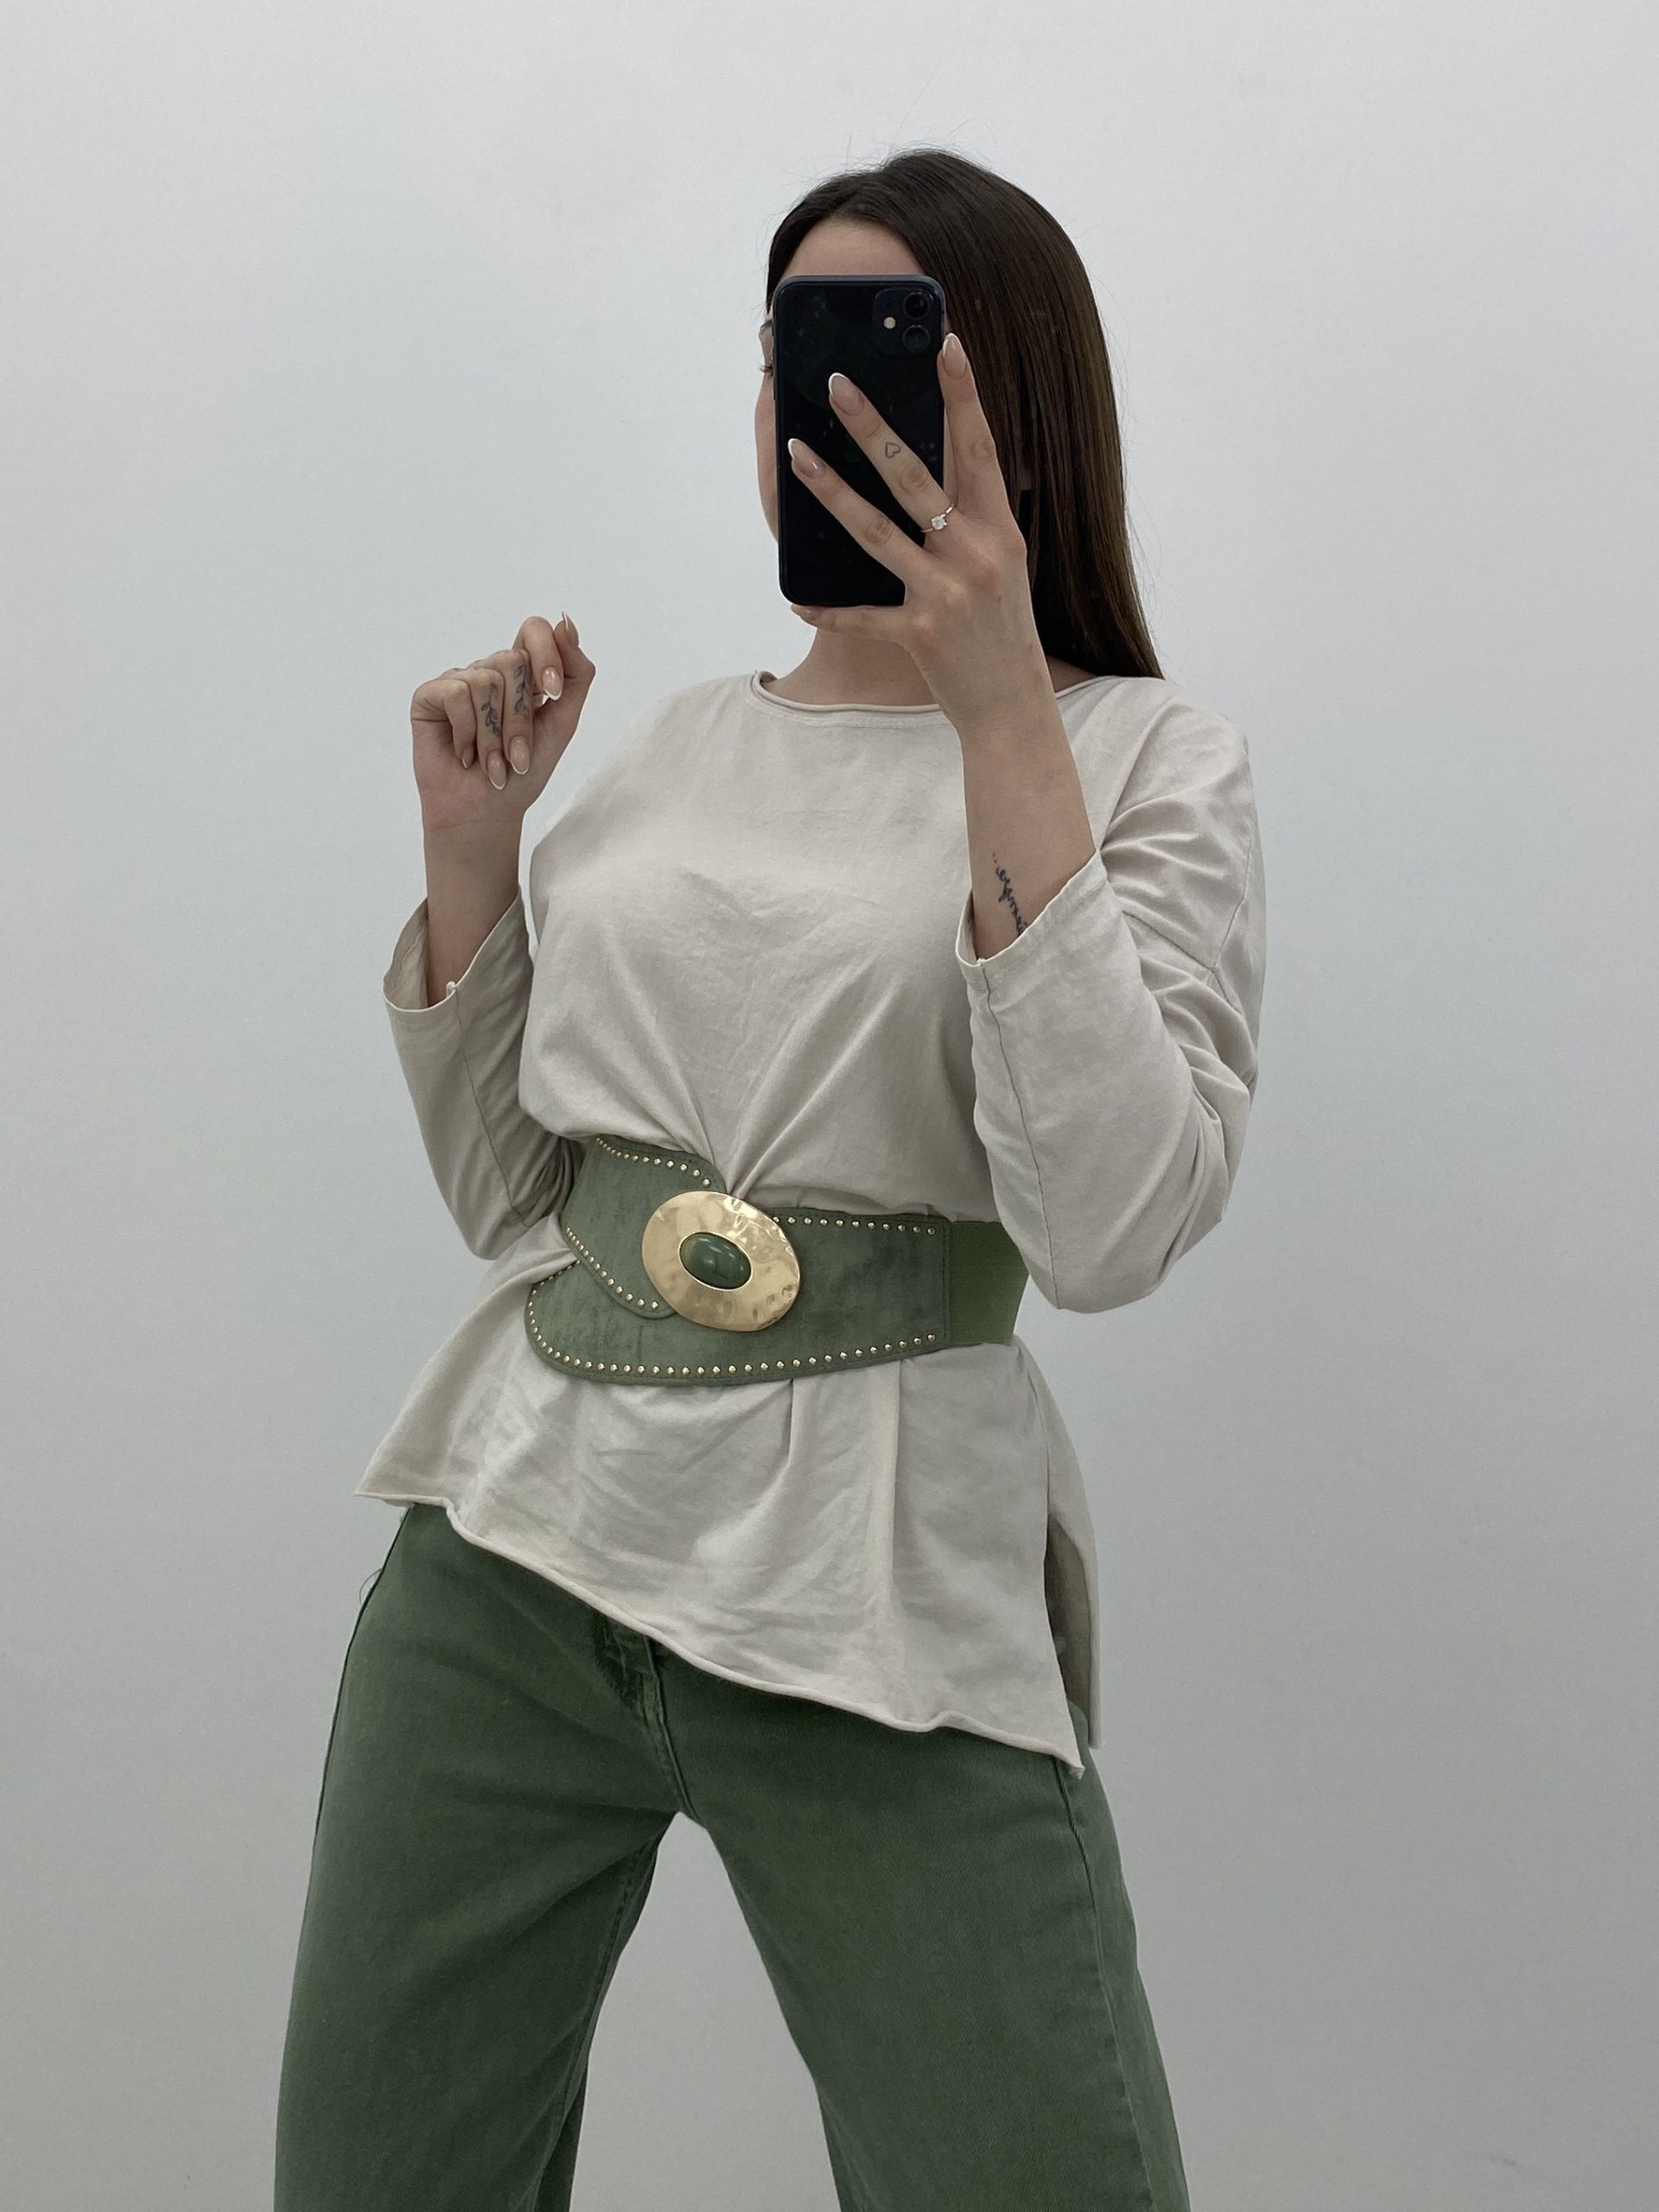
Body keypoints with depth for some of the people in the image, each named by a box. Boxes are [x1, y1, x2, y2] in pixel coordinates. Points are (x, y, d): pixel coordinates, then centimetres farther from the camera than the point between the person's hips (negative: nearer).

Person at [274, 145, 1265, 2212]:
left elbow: (1109, 1230, -18)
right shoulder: (679, 742, 13)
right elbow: (507, 1192, 14)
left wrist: (1001, 719, -21)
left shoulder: (1141, 753, -2)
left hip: (876, 1607, -4)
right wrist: (469, 843, 2)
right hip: (513, 1544, 5)